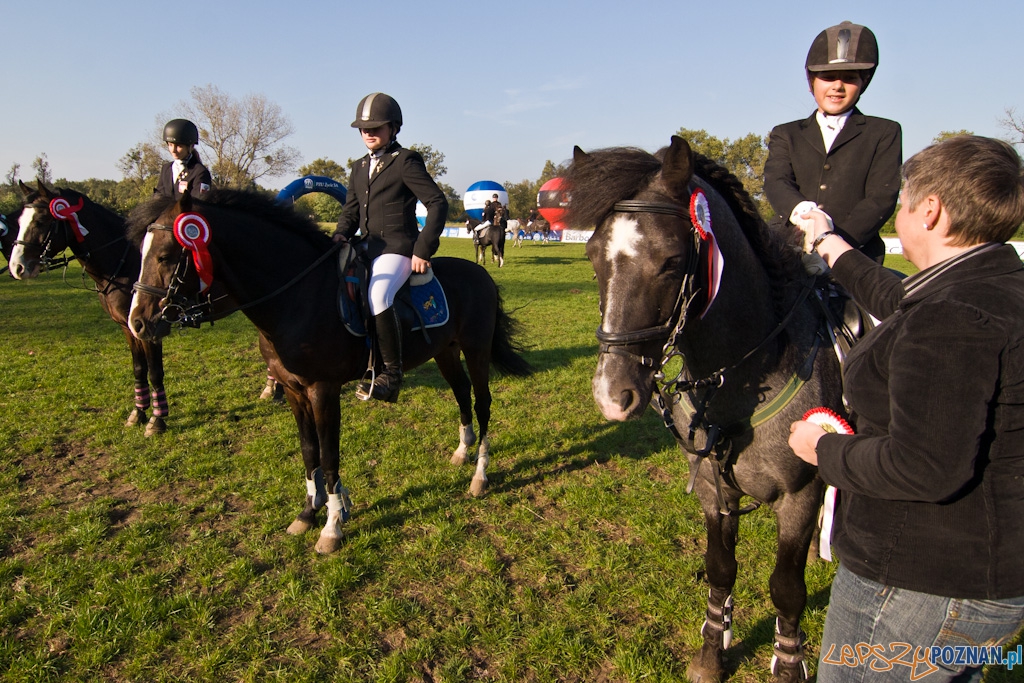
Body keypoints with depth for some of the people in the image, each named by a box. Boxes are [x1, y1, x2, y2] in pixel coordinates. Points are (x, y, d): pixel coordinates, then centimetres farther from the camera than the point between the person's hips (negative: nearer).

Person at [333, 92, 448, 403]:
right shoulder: (360, 167, 18)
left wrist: (423, 250, -15)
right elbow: (351, 212, 21)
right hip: (366, 249, 9)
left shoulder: (405, 161, -3)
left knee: (377, 297, -33)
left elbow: (438, 203, -8)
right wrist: (338, 241, 1)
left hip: (397, 249, -9)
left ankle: (391, 374, -23)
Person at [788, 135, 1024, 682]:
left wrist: (824, 449, -17)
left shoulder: (950, 320, -29)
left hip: (925, 588, -10)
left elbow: (924, 467, -35)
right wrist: (832, 246, 35)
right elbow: (901, 302, 24)